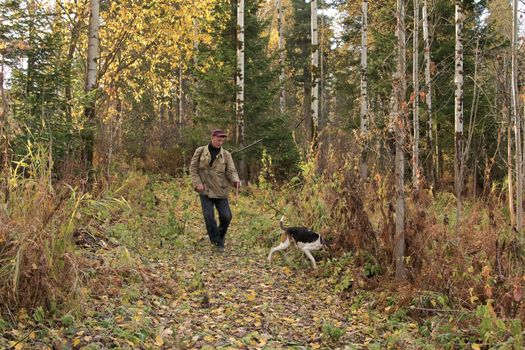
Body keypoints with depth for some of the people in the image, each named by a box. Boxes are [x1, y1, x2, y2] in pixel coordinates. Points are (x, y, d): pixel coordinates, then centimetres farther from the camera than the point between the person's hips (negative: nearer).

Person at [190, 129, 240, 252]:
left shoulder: (226, 155, 3)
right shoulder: (200, 151, 1)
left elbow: (231, 171, -2)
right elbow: (193, 168, 3)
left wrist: (235, 180, -24)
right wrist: (197, 183, -9)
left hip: (221, 191, 1)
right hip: (205, 190, -1)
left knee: (226, 216, -3)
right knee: (209, 216, -7)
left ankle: (221, 236, 24)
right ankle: (217, 242, 9)